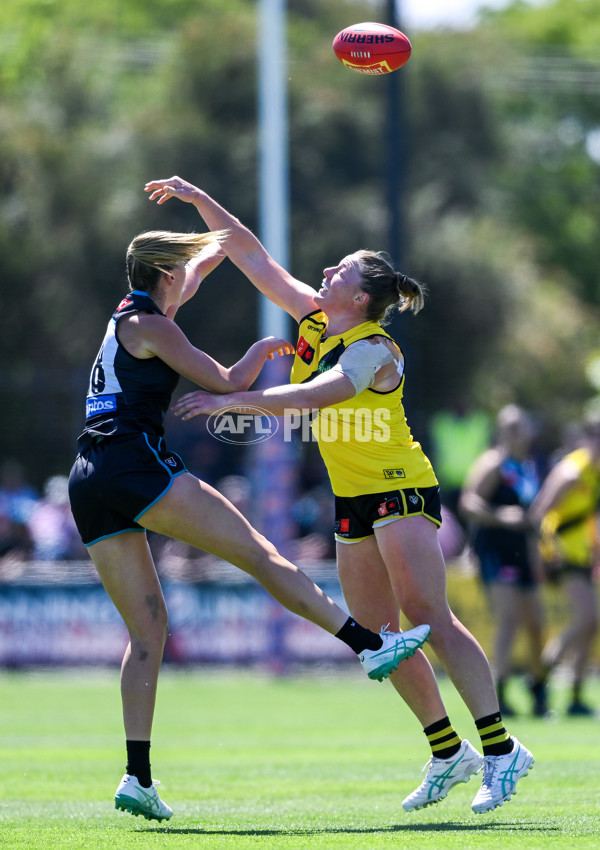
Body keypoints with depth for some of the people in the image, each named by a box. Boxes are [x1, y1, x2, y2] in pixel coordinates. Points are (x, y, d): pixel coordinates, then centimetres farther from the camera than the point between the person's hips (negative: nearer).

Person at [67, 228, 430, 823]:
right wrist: (263, 348, 17)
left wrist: (223, 243, 56)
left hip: (87, 484, 9)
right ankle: (369, 645, -14)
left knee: (147, 626, 6)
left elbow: (186, 279, 43)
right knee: (261, 556, -8)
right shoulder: (149, 326, -2)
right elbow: (229, 384, -2)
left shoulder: (126, 316, 23)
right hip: (136, 465, -9)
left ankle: (138, 776, -3)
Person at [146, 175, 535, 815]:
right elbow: (253, 258, 7)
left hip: (399, 491, -8)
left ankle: (500, 749, -18)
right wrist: (198, 199, 4)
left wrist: (233, 400, -38)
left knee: (427, 616, -17)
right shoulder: (314, 317, 4)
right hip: (352, 500, 8)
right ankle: (447, 754, 13)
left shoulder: (372, 351, -19)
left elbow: (316, 395, -35)